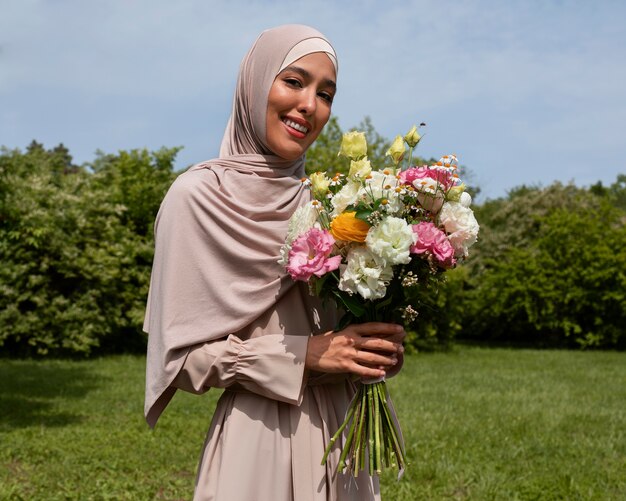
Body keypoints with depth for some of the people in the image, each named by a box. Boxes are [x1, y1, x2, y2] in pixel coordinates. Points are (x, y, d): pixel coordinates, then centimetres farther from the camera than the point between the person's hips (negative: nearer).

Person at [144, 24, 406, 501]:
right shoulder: (200, 195, -9)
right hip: (258, 438, -5)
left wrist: (380, 346, -7)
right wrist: (304, 356, -19)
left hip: (342, 431, 6)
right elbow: (181, 354, -10)